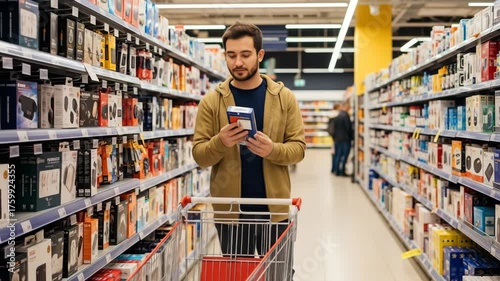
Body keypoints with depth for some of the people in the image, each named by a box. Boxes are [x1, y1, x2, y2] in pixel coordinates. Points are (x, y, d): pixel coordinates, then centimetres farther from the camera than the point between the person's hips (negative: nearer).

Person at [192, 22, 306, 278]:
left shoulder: (284, 97, 1)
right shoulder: (211, 101, -1)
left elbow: (298, 148, -2)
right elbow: (199, 155, -3)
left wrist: (273, 150, -22)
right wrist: (220, 142, -23)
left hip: (273, 207, 1)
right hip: (230, 209, 0)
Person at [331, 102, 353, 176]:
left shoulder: (336, 117, 10)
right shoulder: (345, 116, -14)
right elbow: (349, 128, -15)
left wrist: (334, 137, 17)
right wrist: (351, 136, -3)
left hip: (337, 139, 7)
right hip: (345, 139, -7)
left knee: (338, 154, 11)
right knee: (345, 155, -2)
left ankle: (336, 170, 13)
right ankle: (342, 171, -3)